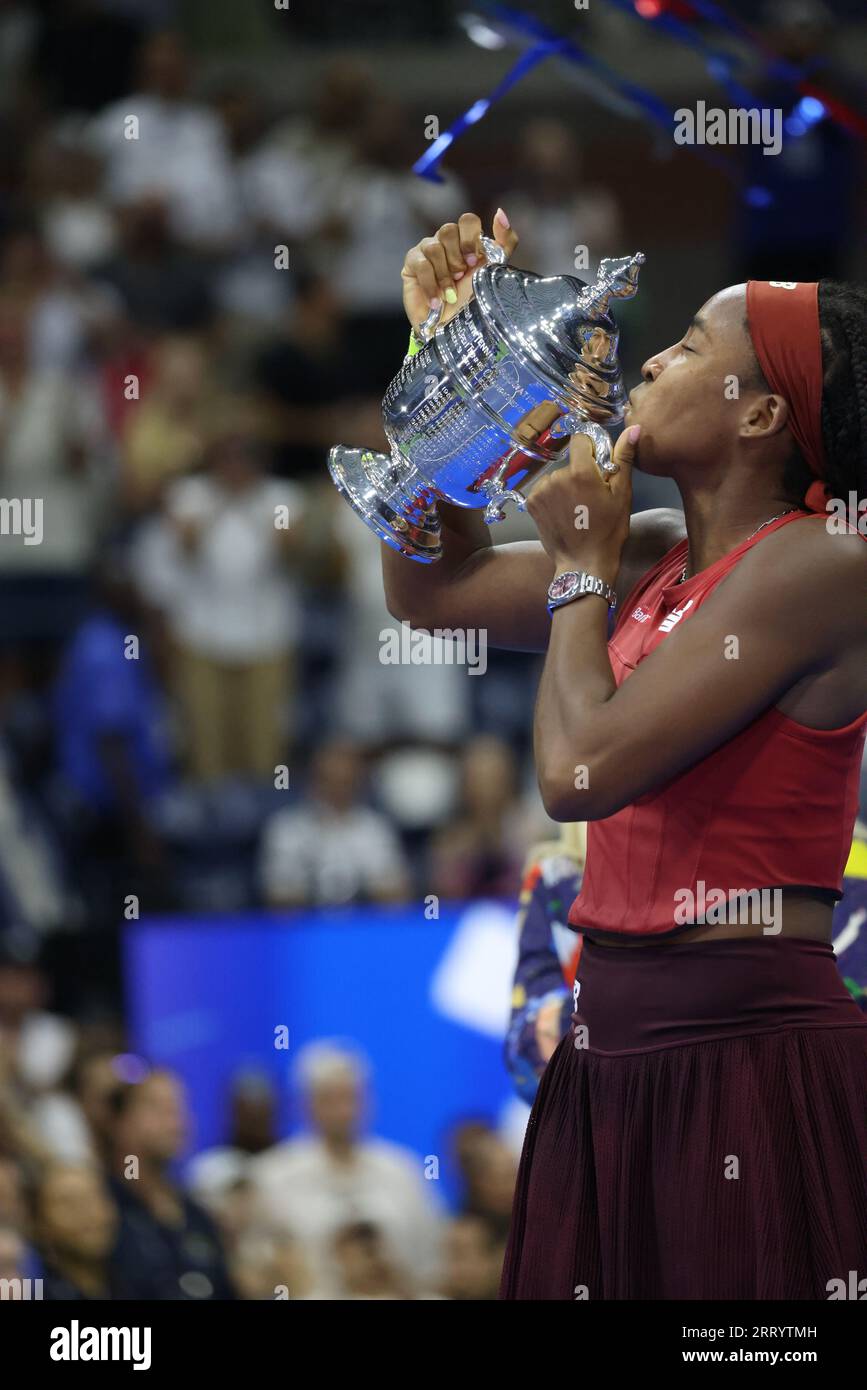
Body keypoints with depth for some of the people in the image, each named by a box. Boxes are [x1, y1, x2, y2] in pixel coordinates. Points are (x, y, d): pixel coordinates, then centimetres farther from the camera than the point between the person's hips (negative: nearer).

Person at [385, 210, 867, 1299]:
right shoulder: (660, 560, 11)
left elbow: (581, 771, -19)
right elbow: (431, 592, 23)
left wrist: (584, 563, -4)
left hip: (745, 1057, -8)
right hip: (612, 1052, 8)